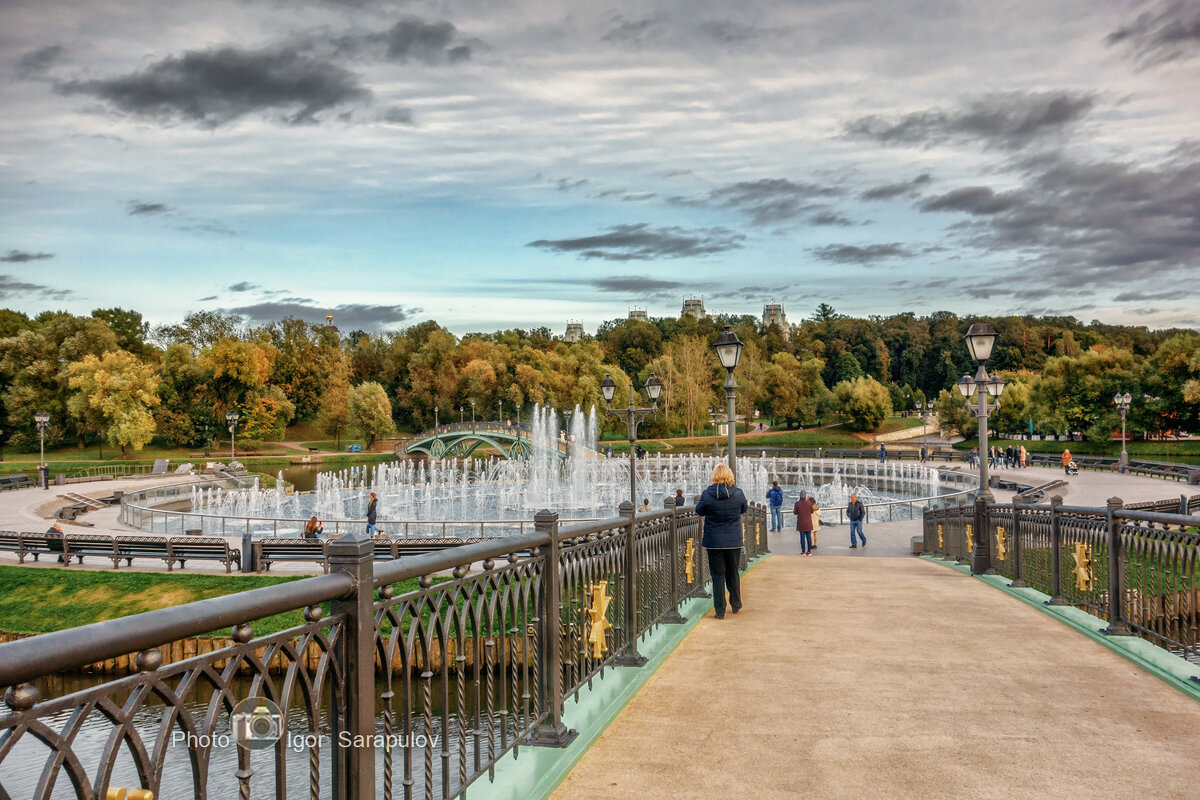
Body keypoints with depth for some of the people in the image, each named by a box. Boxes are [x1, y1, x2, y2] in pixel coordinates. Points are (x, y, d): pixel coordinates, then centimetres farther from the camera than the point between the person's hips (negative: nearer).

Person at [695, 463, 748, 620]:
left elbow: (699, 511, 3)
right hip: (734, 541, 2)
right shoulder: (738, 493, -9)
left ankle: (720, 611, 7)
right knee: (733, 573, 18)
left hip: (713, 542, -1)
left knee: (718, 575, 6)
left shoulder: (707, 494, -13)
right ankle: (736, 605, 31)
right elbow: (744, 509, 9)